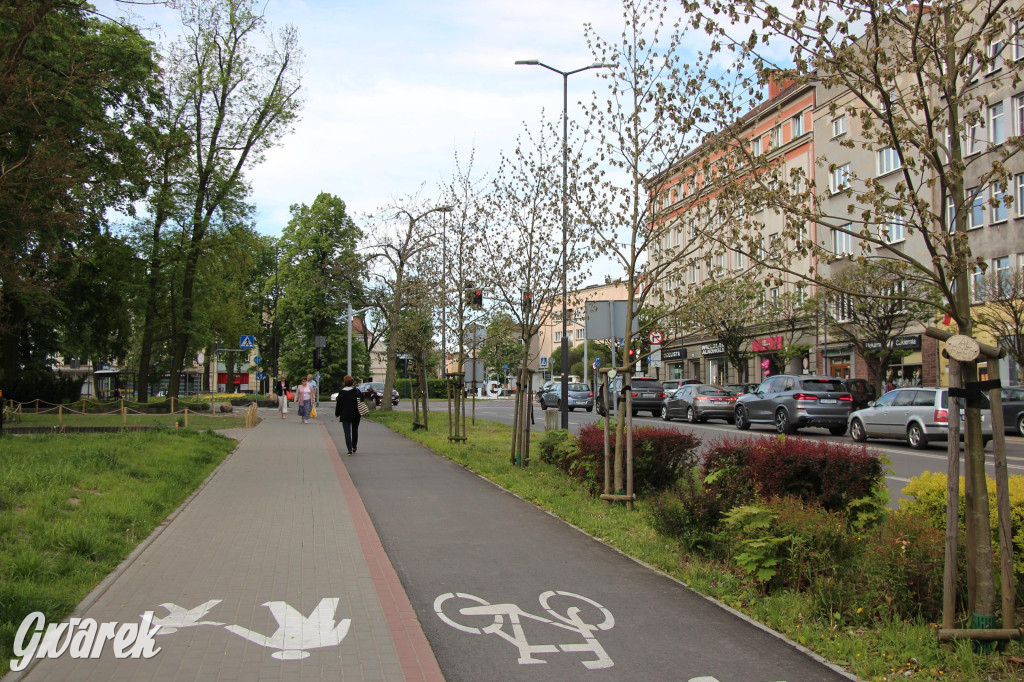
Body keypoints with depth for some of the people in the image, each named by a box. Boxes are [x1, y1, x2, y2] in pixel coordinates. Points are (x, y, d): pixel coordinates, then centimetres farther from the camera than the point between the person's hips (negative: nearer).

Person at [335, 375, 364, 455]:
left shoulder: (341, 392, -9)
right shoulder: (357, 391, -4)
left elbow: (339, 404, -5)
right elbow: (362, 400, 1)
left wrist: (337, 413, 6)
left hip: (345, 415, -2)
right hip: (356, 415, 2)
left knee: (347, 432, 0)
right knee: (355, 430, 18)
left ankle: (350, 449, -9)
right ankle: (354, 447, 24)